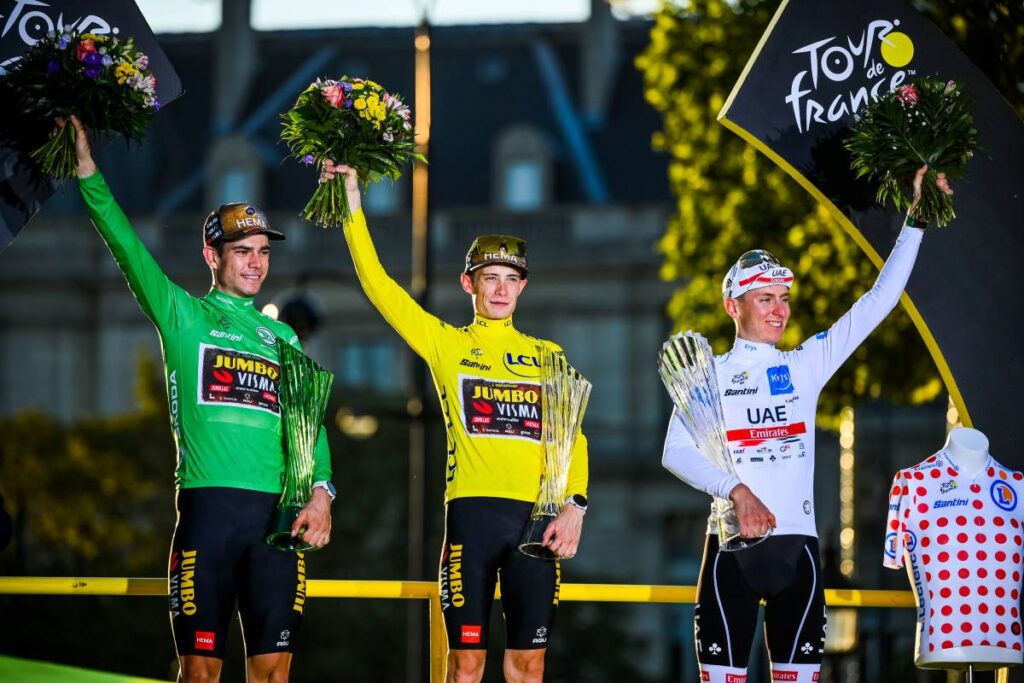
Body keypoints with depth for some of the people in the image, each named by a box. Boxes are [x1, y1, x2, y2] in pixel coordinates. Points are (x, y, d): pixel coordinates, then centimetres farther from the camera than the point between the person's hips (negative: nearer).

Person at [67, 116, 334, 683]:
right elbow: (128, 249, -3)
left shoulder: (281, 336, 20)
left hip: (276, 511, 3)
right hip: (207, 506, -3)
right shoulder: (182, 315, 9)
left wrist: (319, 490, -2)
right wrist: (88, 172, -12)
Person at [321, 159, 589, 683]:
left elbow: (572, 437, 10)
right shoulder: (446, 344, 8)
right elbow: (379, 286, 2)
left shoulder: (547, 357, 14)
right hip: (472, 508, -2)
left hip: (537, 515, 2)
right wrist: (353, 207, -4)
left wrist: (574, 503, -5)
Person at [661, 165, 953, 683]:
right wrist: (737, 491, -19)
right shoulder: (709, 375, 7)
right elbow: (675, 452, -5)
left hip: (796, 542, 2)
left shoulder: (806, 365, 12)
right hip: (732, 543, -2)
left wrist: (915, 216, 4)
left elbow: (879, 301, 8)